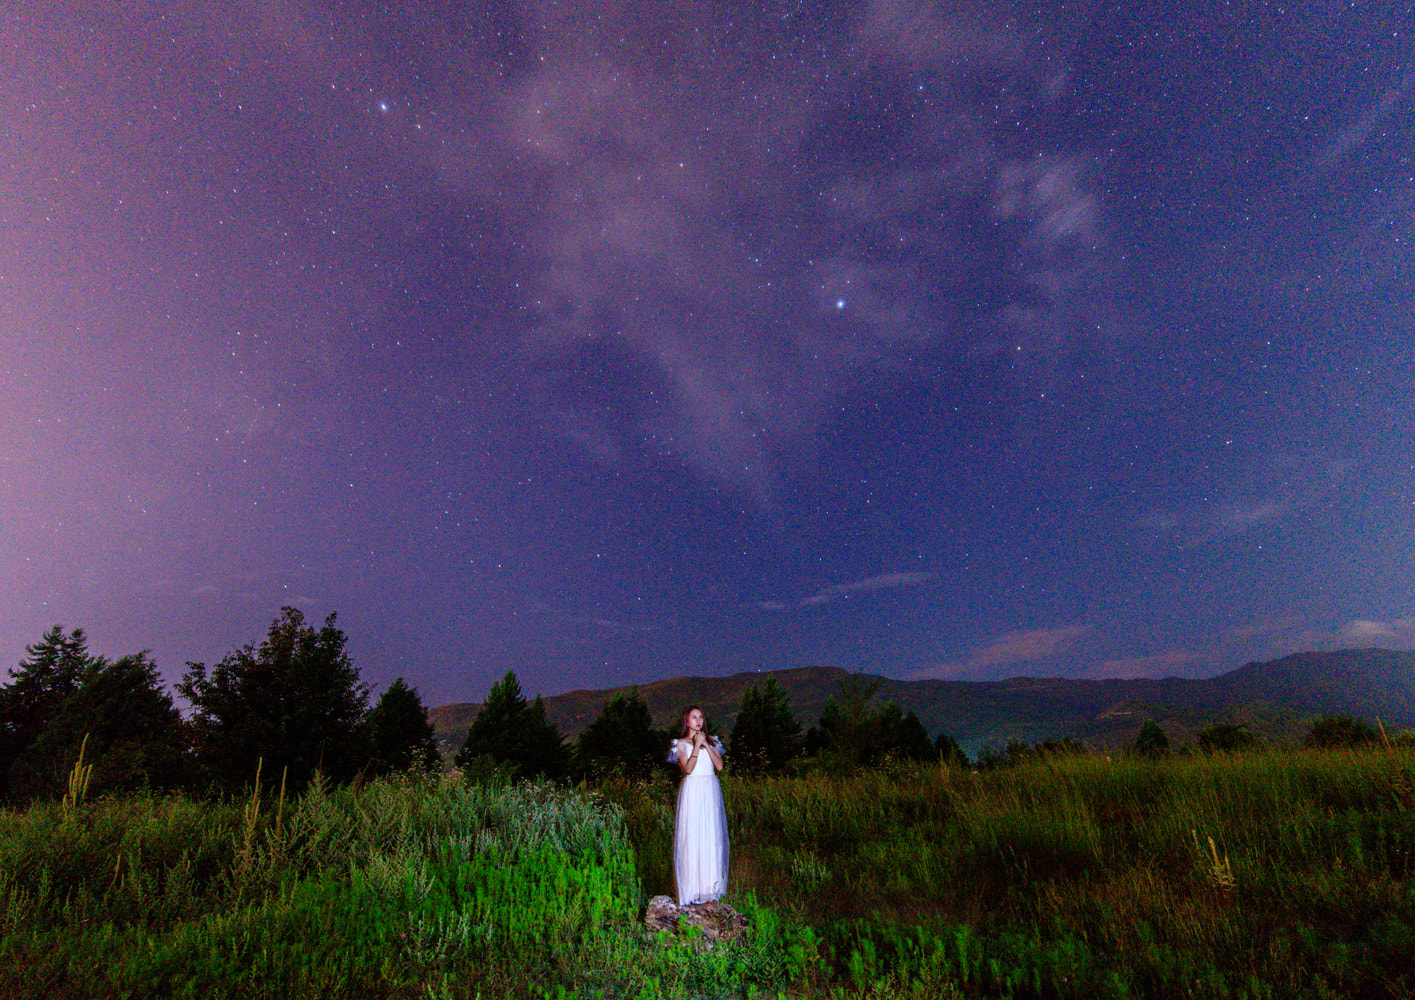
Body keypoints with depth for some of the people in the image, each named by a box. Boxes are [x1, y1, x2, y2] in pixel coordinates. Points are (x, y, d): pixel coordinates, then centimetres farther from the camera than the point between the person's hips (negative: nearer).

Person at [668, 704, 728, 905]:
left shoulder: (711, 741, 14)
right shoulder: (681, 744, 2)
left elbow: (720, 766, 1)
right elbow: (688, 769, -11)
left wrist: (706, 745, -5)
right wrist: (697, 745, -11)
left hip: (711, 790, 4)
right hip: (692, 789, -4)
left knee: (712, 834, 4)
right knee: (692, 834, -5)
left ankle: (710, 883, 14)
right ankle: (693, 885, 3)